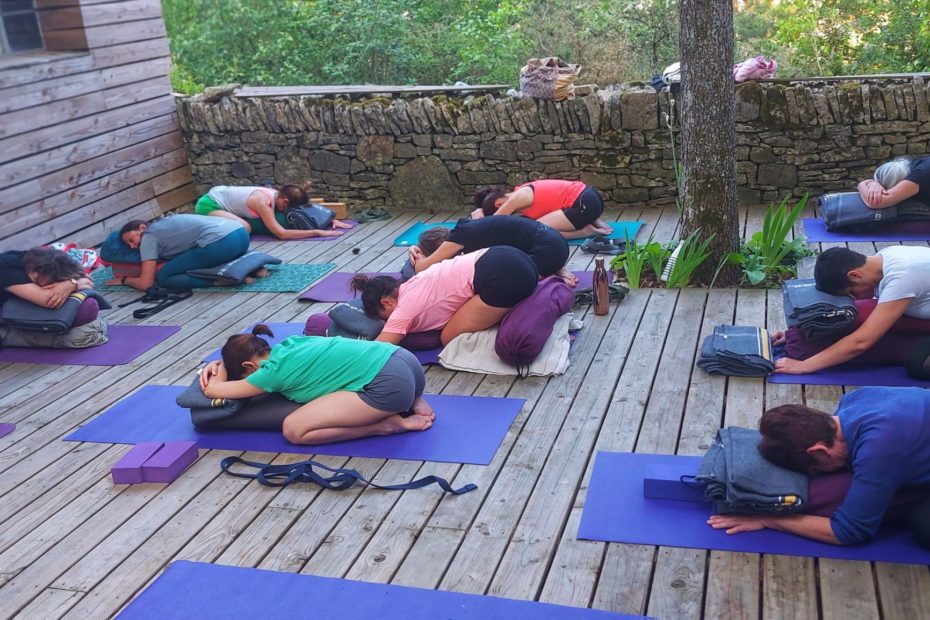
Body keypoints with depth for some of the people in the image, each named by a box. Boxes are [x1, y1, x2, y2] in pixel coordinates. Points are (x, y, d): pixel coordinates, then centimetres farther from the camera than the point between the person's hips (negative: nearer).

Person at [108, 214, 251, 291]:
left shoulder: (149, 236, 8)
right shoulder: (163, 225, 32)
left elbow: (145, 284, 6)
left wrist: (124, 279, 23)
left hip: (220, 243, -8)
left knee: (162, 277, 4)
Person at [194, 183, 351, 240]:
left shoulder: (278, 195, -7)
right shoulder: (263, 201, -31)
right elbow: (281, 233, -38)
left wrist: (331, 220, -9)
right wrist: (317, 232, -41)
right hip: (208, 205, -9)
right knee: (244, 228, -27)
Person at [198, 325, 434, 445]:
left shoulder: (274, 371, 0)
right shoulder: (291, 344, 22)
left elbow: (213, 390, 12)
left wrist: (221, 369, 30)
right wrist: (219, 364, 34)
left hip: (389, 384, -9)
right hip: (405, 359, 9)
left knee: (293, 430, -5)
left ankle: (388, 424, -4)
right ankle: (411, 402, 15)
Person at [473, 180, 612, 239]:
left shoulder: (518, 197, -11)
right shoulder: (521, 193, 17)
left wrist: (479, 214, 11)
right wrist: (481, 210, 15)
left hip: (585, 203, -10)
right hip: (590, 197, 10)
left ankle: (585, 231, -9)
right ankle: (593, 222, 13)